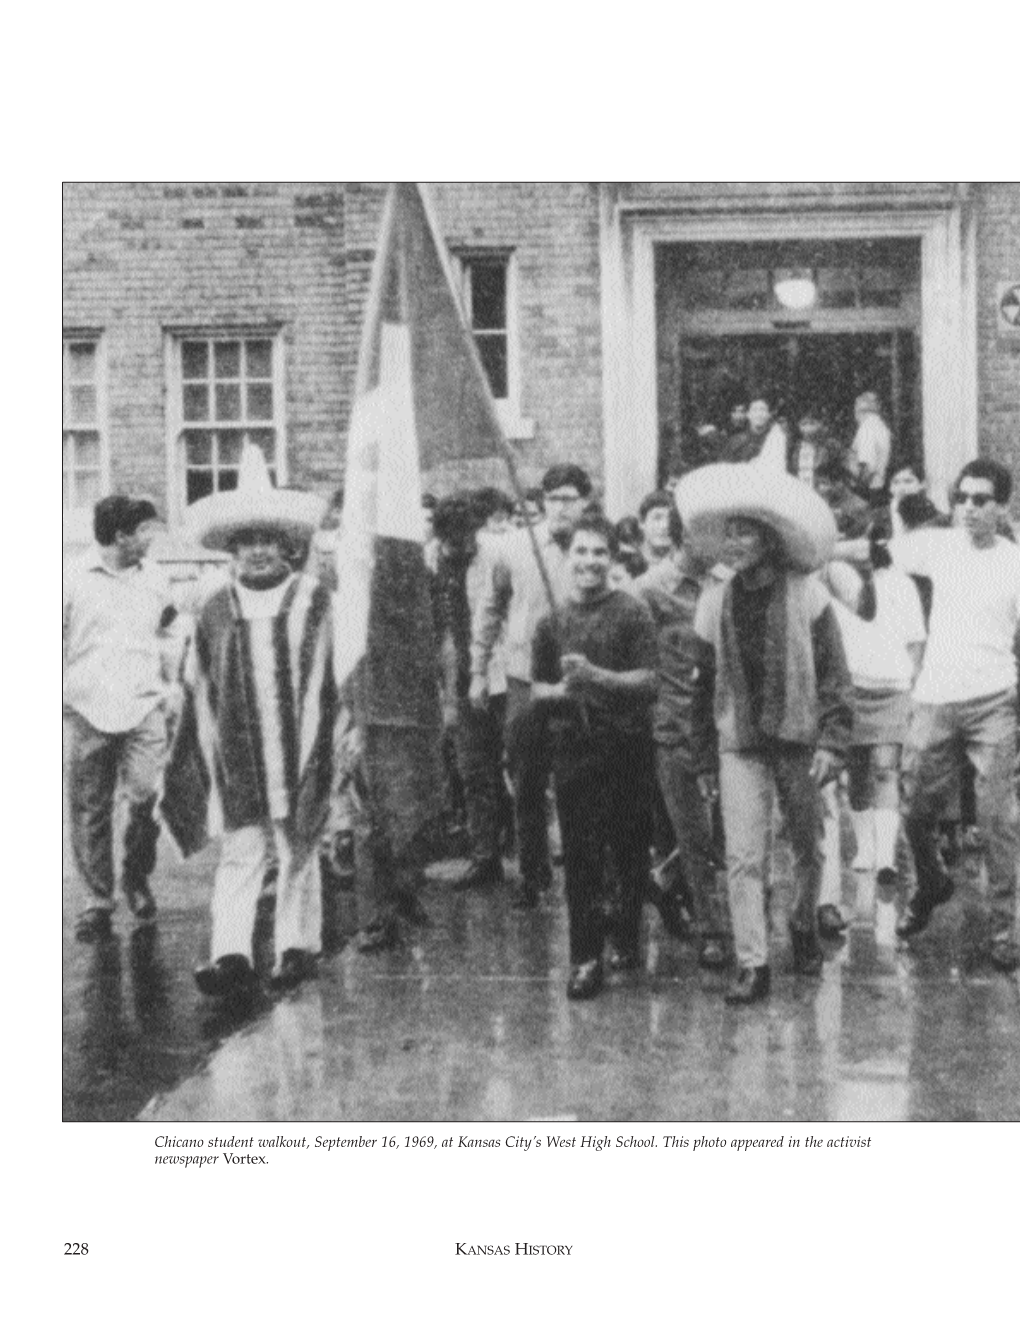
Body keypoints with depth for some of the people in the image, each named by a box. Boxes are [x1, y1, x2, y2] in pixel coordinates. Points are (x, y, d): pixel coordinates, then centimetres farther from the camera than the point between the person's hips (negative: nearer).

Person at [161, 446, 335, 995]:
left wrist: (317, 753, -6)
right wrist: (206, 757, 7)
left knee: (297, 854, 8)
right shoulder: (216, 611, 7)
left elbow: (324, 679, -2)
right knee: (237, 857, -1)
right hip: (236, 760, 2)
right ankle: (231, 955, -5)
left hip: (296, 758, -2)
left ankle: (297, 947, 19)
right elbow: (200, 691, 10)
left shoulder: (313, 601, -1)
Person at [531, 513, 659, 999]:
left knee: (630, 853, 7)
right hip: (573, 747, 2)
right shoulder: (552, 622, 9)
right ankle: (586, 958, 3)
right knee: (579, 857, -1)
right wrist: (561, 690, -7)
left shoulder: (631, 613, -1)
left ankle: (627, 940, 26)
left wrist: (597, 676, -22)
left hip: (626, 745, -2)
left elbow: (649, 681, -7)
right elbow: (538, 689, 16)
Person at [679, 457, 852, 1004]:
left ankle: (804, 928, 38)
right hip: (739, 741, 1)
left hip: (797, 737, -1)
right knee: (742, 857, -6)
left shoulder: (807, 594, -6)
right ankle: (751, 964, -2)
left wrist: (831, 741, -10)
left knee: (807, 848, 13)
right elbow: (701, 675, 10)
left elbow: (834, 674, -4)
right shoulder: (716, 600, 3)